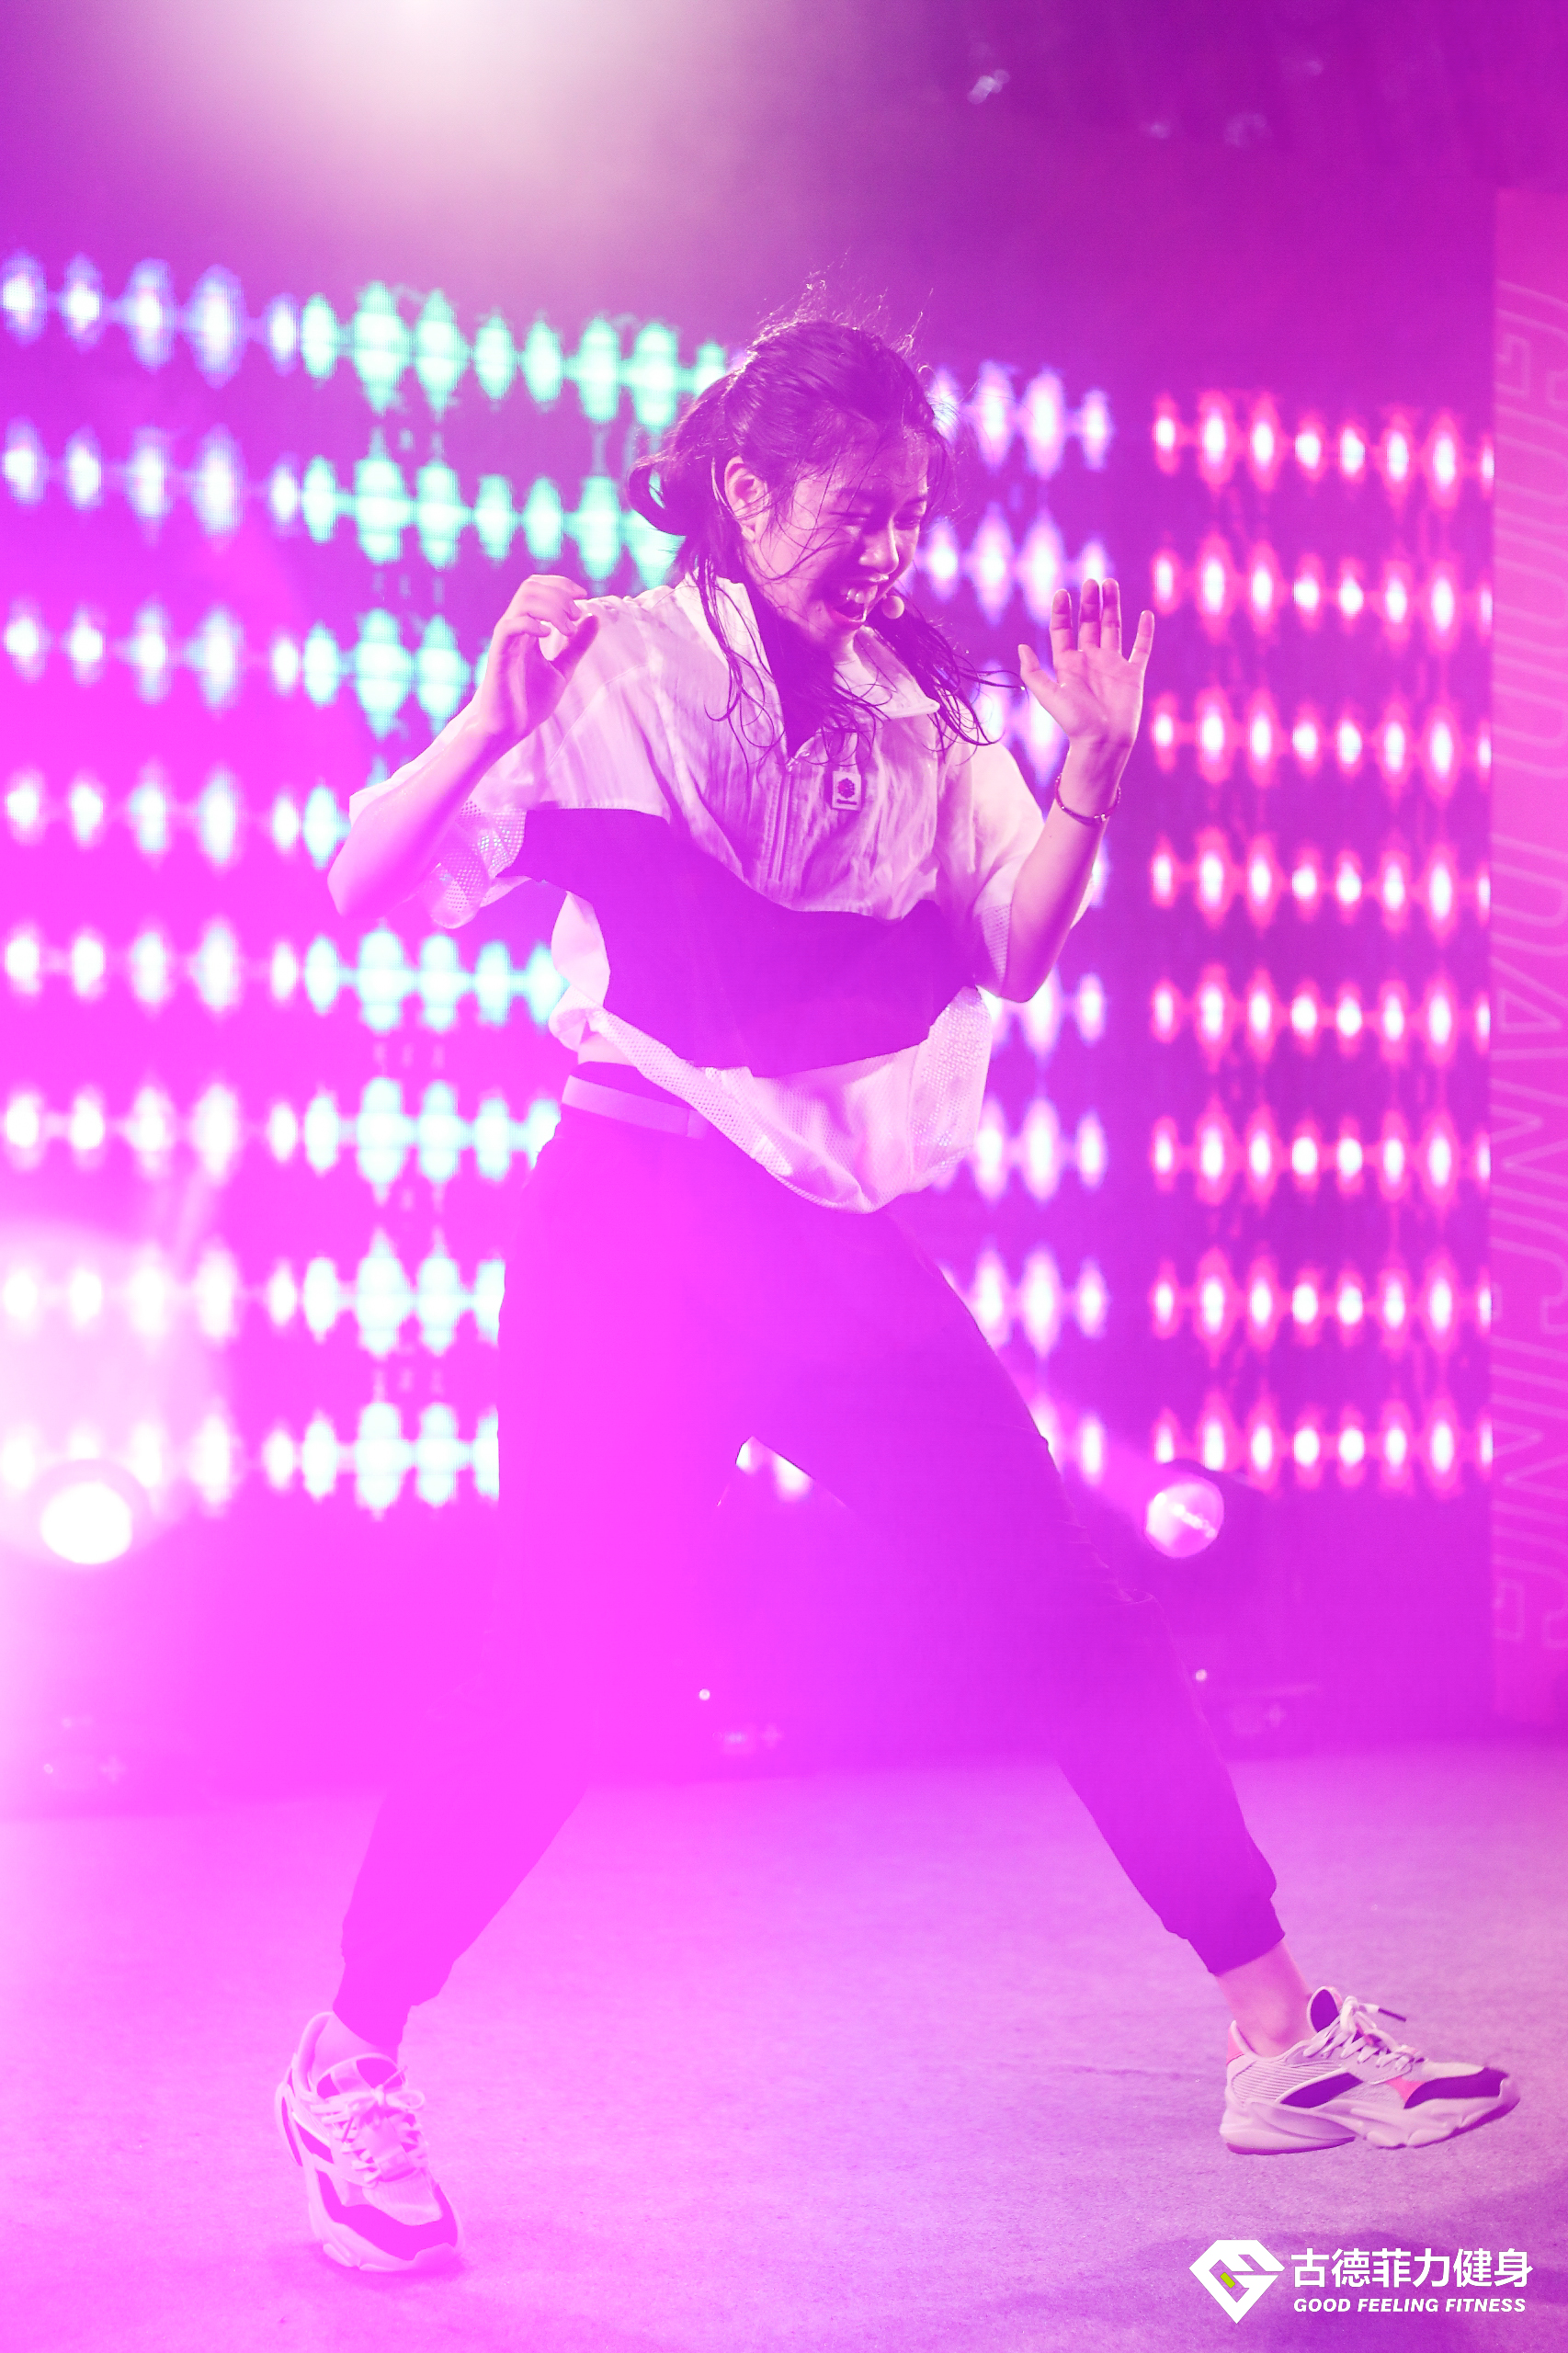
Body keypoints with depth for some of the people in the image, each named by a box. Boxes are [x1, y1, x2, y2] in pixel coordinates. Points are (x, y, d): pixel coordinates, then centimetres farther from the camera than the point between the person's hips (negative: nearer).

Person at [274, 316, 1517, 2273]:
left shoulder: (922, 716, 11)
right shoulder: (622, 670, -3)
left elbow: (1012, 957, 6)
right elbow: (364, 889, -9)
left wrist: (1094, 764, -4)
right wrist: (495, 718, -25)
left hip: (838, 1234, 5)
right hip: (644, 1220, -5)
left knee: (1074, 1606, 1)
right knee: (570, 1658, -12)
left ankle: (1280, 2037, 9)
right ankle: (347, 2064, 8)